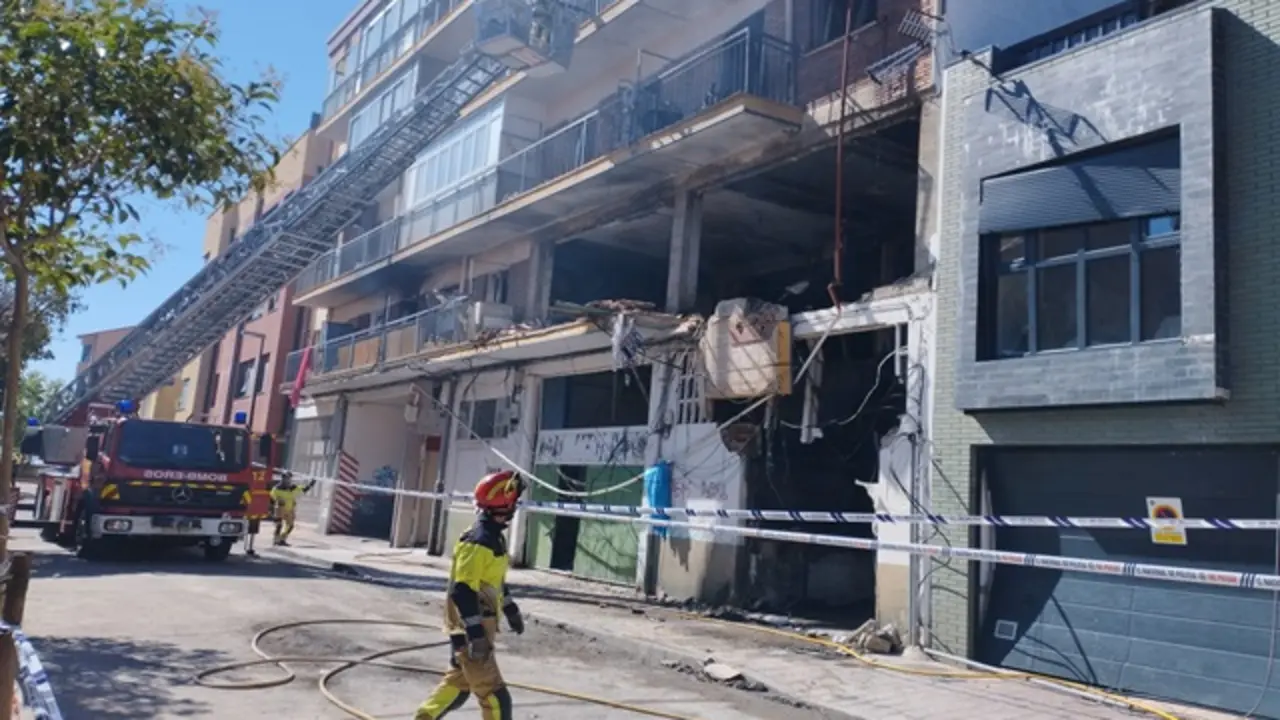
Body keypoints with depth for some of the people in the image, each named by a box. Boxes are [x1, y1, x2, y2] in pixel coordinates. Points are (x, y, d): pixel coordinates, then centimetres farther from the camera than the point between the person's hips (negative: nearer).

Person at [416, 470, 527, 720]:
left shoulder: (493, 538, 9)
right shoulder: (478, 542, -23)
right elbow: (463, 591, -27)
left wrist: (510, 609, 29)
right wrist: (476, 634, -29)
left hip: (478, 626, 10)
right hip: (469, 628, -10)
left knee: (458, 682, 21)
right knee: (494, 695, -4)